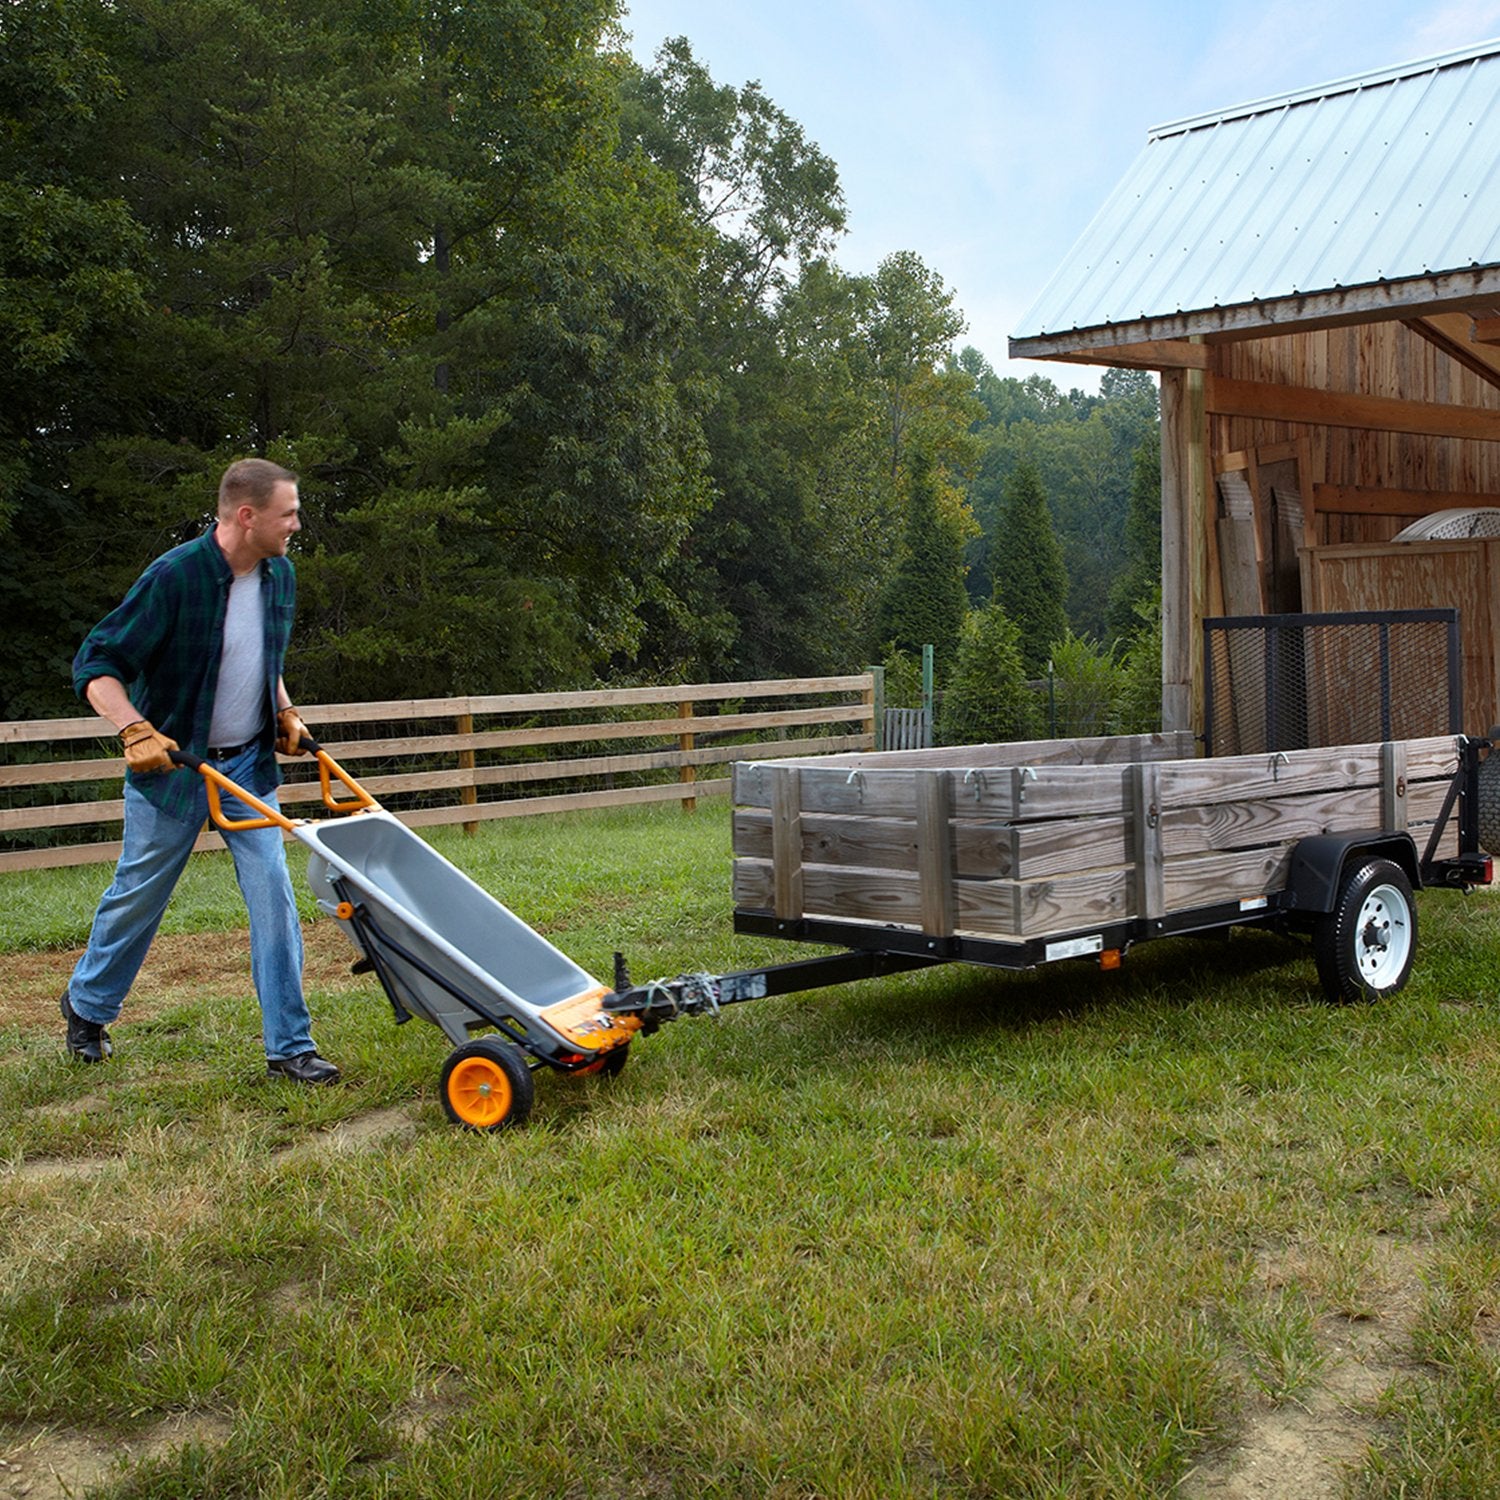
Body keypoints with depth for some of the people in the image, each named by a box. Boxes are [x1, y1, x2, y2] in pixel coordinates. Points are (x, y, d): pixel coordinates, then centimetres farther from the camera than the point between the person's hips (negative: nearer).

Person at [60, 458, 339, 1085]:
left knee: (274, 898, -4)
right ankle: (86, 1005, 37)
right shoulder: (174, 576, -20)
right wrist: (136, 731, -30)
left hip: (247, 765, 5)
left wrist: (285, 713, 5)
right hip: (172, 765, -5)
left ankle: (289, 1047, 2)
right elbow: (95, 663, -17)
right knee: (138, 896, 10)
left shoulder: (279, 576, 1)